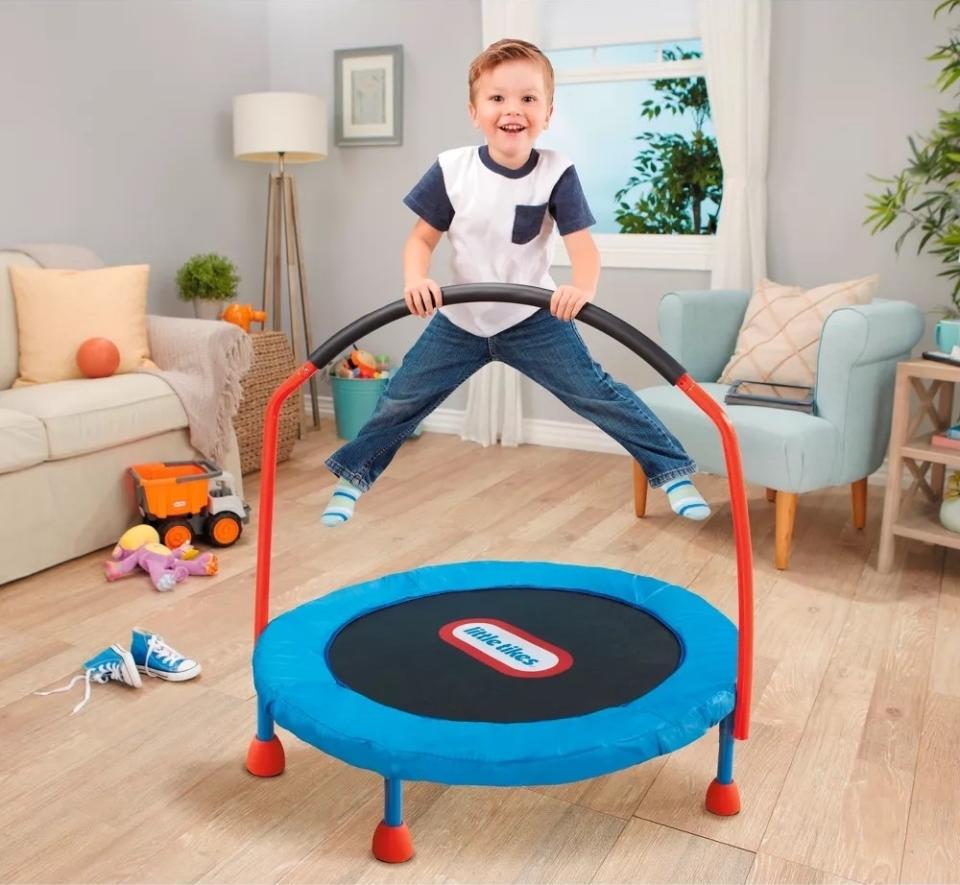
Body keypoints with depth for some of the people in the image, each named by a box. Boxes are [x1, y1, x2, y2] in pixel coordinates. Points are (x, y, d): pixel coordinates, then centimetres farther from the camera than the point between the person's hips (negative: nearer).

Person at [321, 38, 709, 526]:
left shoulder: (556, 172, -16)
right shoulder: (451, 169, -13)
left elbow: (581, 244, -22)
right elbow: (422, 237, -5)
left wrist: (583, 289, -45)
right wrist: (415, 280, -27)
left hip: (534, 320, -1)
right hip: (459, 320, 2)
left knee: (597, 394, -5)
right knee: (400, 400, 7)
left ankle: (673, 470, 10)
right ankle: (352, 475, 30)